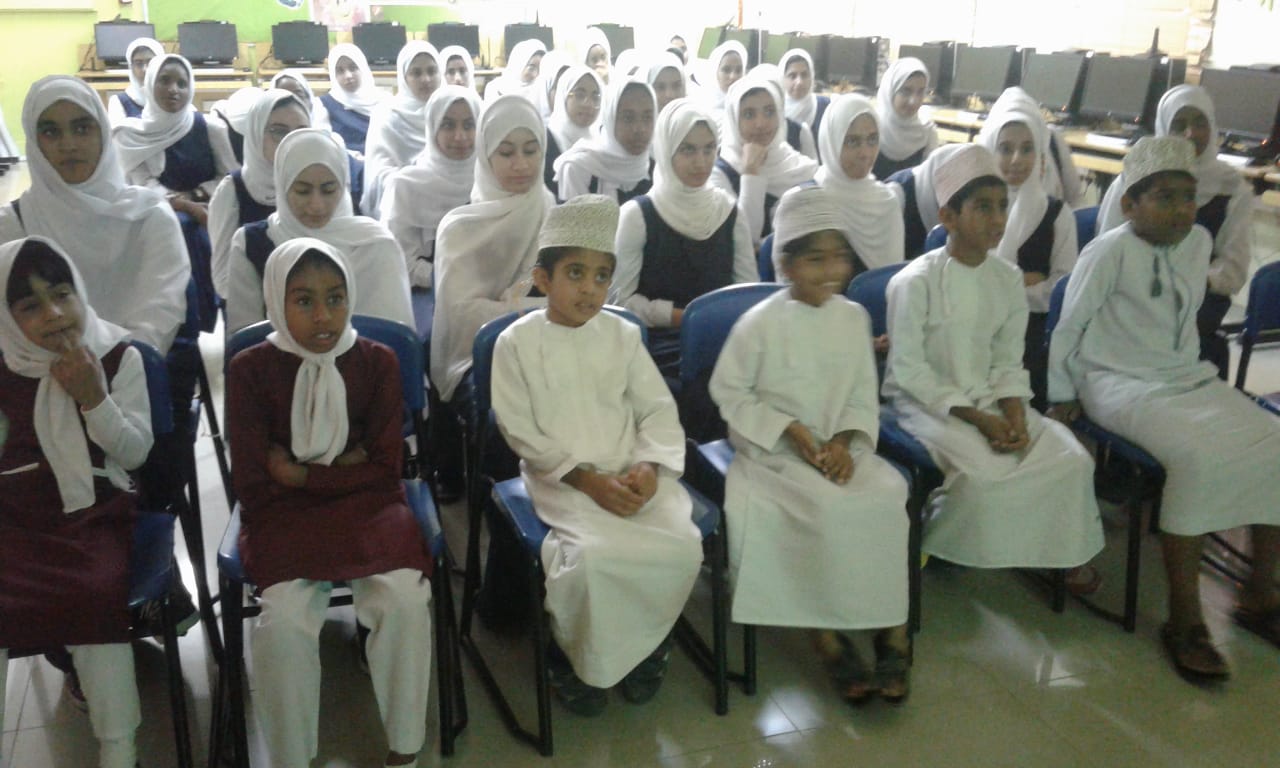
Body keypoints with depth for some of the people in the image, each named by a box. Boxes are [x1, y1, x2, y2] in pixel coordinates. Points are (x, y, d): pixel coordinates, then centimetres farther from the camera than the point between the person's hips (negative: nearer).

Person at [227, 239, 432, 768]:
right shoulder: (250, 369, -4)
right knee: (284, 620, -28)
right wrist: (341, 468, -6)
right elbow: (253, 483, -5)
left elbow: (384, 471, -2)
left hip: (365, 505, 1)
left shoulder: (377, 361, -1)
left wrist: (301, 473, -9)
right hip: (285, 513, -1)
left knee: (404, 600, -26)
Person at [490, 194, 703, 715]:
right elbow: (521, 430, -6)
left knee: (682, 545, -20)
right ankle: (577, 657, 1)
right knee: (597, 554, -30)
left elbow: (659, 410, 6)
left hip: (633, 474, 4)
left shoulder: (622, 335, 8)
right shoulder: (517, 342, -2)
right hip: (560, 478, -3)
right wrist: (586, 478, -16)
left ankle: (645, 643, 10)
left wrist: (648, 467, -13)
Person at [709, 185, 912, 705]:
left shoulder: (854, 317, 5)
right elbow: (729, 391, -6)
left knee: (888, 493, -22)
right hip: (773, 451, -4)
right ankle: (829, 632, -11)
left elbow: (864, 395, 8)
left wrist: (846, 440, -11)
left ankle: (890, 627, -11)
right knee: (832, 507, -28)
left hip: (838, 448, 4)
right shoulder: (760, 323, -9)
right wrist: (792, 431, -14)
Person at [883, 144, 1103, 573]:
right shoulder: (915, 281, -13)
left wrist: (1015, 416, -11)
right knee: (987, 469, -30)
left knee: (1071, 459, -12)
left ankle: (1063, 558, 9)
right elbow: (908, 368, -14)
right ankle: (932, 547, -4)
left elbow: (1008, 363, 8)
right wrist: (975, 418, -18)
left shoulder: (1007, 279, 5)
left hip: (989, 400, 6)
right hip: (926, 403, -6)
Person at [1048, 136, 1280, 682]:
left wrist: (1188, 370, 18)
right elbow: (1069, 326, -6)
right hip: (1121, 385, -7)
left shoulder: (1199, 241, 6)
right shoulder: (1111, 250, -12)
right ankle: (1184, 620, -22)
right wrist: (1061, 396, -2)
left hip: (1187, 377, 7)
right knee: (1201, 458, -31)